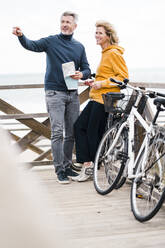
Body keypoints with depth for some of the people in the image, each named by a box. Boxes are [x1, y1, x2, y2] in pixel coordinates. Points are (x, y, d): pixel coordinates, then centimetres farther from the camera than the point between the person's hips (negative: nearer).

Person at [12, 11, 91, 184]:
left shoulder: (79, 47, 13)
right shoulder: (51, 41, 0)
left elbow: (86, 68, 14)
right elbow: (32, 45, -16)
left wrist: (81, 74, -10)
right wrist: (21, 36, -37)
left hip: (72, 94, 4)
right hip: (54, 93, -4)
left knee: (72, 133, 8)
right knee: (57, 132, -9)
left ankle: (67, 166, 19)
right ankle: (59, 169, -4)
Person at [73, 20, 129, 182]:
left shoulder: (114, 53, -10)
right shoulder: (105, 53, 20)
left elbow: (123, 77, -16)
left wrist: (102, 83, -19)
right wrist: (94, 82, 16)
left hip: (105, 99, -10)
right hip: (97, 97, 10)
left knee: (93, 132, -4)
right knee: (79, 126, 3)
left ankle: (90, 167, 10)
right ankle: (87, 164, 4)